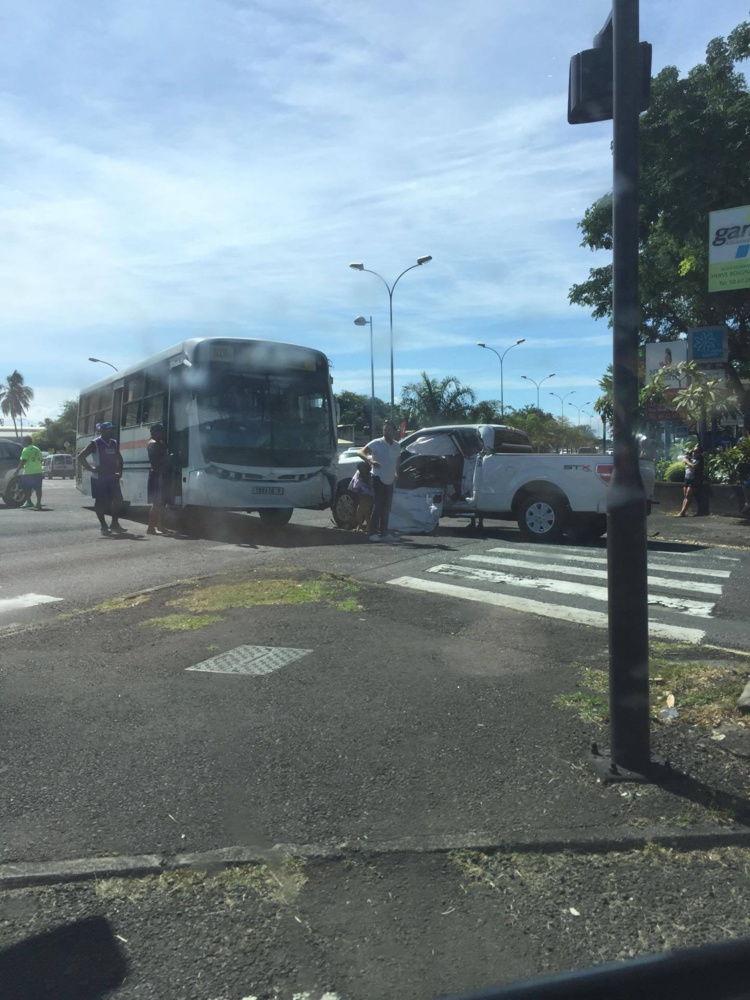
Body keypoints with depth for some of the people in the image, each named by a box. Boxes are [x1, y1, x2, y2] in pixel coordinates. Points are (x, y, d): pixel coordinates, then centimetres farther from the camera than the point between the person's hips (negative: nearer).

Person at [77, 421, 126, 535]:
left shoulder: (114, 443, 9)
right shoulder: (95, 444, -10)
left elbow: (119, 458, 22)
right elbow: (81, 457, -12)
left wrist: (119, 471, 9)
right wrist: (91, 468, -16)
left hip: (112, 477, 6)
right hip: (99, 478, -5)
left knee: (118, 499, -1)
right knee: (100, 501, 2)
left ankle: (115, 523, 10)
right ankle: (103, 526, 10)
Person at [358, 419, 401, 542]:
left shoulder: (397, 446, 9)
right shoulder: (377, 443, -10)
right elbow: (361, 452, -20)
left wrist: (397, 473, 14)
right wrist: (370, 460, -37)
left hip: (390, 481, 6)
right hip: (378, 479, -6)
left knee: (386, 508, 10)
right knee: (377, 506, -9)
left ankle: (384, 533, 17)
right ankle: (373, 533, -6)